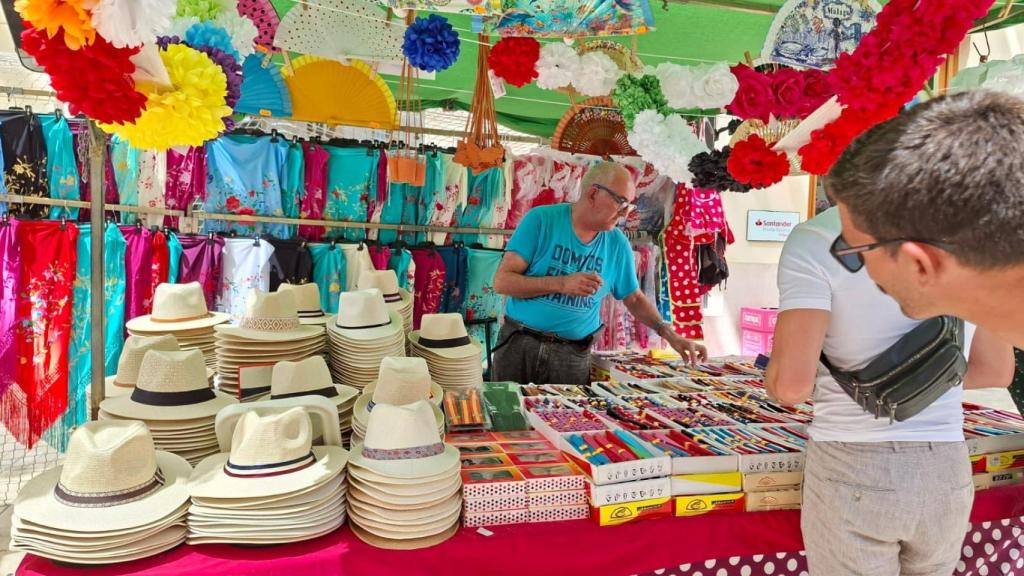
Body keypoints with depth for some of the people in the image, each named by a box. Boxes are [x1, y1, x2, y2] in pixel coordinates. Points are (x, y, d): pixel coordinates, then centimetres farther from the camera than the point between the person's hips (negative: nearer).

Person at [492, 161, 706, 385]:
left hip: (574, 356, 2)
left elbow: (635, 299, 13)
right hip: (519, 344, -2)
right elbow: (502, 282, -12)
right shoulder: (541, 219, -8)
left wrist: (669, 333, -1)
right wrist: (561, 284, -21)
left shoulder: (617, 244, 1)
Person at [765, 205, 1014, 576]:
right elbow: (996, 370, 9)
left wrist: (772, 378, 2)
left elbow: (792, 384, -20)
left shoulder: (815, 239, -15)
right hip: (945, 470, 5)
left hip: (853, 467, -4)